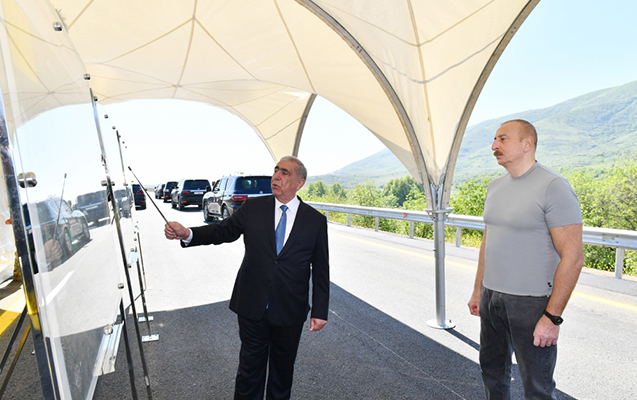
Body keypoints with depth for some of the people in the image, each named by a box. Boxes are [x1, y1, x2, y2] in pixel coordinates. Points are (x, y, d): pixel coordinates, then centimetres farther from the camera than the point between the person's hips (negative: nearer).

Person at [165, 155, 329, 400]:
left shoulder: (316, 221, -6)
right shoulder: (253, 208, -2)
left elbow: (321, 269, -3)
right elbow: (222, 231, -3)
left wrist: (320, 311, -3)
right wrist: (187, 233, -21)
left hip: (290, 313, 0)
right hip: (252, 307, 1)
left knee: (283, 367, 21)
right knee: (250, 366, 17)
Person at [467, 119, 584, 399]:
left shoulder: (553, 187, -13)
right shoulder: (495, 187, 9)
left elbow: (573, 257, -16)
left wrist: (552, 317, -18)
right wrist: (478, 291, 16)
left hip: (531, 303, -6)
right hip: (491, 297, 7)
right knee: (492, 371, 21)